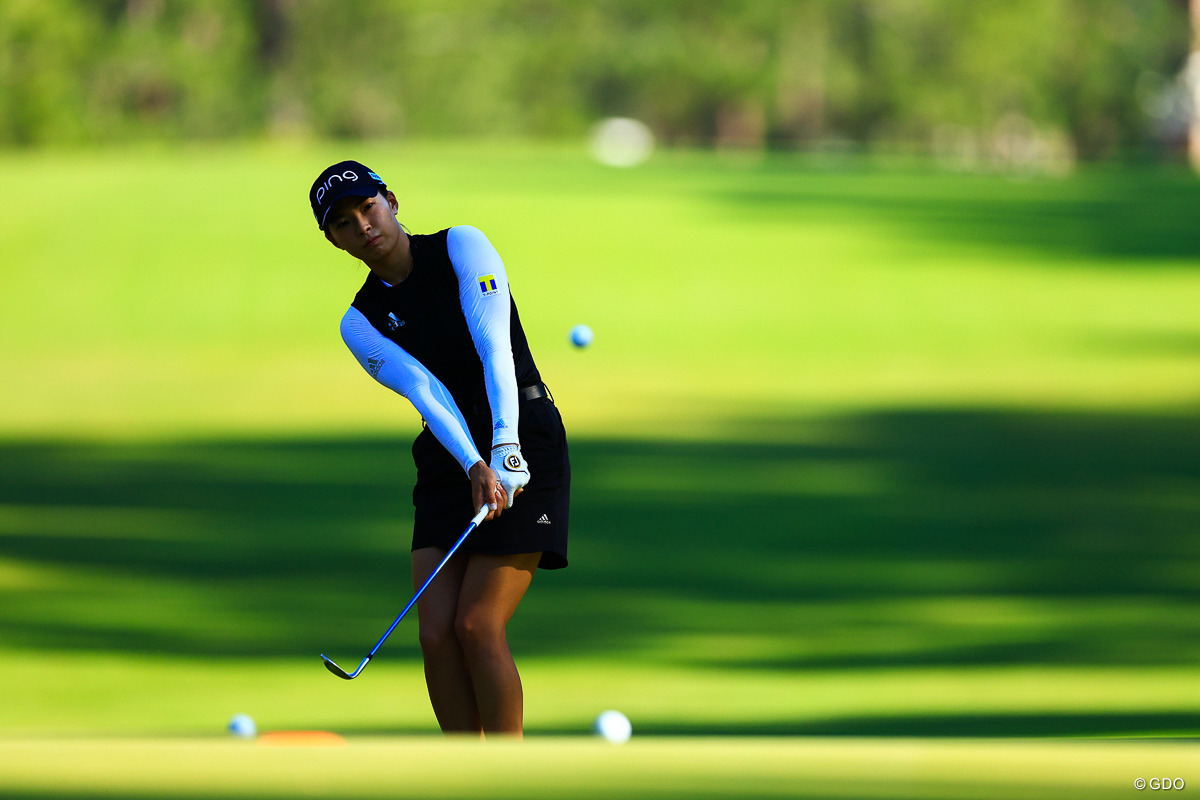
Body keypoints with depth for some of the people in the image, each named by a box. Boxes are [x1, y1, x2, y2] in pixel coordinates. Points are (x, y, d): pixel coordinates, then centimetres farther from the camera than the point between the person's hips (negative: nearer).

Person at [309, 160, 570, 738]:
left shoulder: (461, 247, -4)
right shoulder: (361, 322, 5)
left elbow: (495, 349, -16)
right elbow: (425, 392, -11)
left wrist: (505, 449, -29)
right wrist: (474, 468, -28)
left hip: (522, 446, -5)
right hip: (448, 463, 5)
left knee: (478, 626, -14)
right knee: (436, 633, -7)